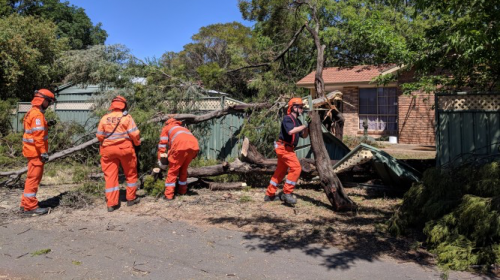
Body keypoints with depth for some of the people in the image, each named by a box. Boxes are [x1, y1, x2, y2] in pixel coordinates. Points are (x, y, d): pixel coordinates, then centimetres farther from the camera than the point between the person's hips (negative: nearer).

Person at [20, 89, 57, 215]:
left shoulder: (32, 112, 16)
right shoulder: (37, 114, -17)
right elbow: (38, 136, -23)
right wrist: (43, 152, -22)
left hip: (32, 150, 10)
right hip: (36, 151, -10)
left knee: (32, 177, 17)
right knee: (34, 177, -5)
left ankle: (26, 204, 26)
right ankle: (31, 206, 1)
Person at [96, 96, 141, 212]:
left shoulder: (104, 118, 2)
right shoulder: (126, 117, -7)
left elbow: (99, 136, 4)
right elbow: (134, 133, -10)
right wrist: (137, 143, 8)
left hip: (108, 150, 3)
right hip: (125, 148, -2)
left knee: (110, 176, 6)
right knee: (131, 174, 14)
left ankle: (111, 204, 6)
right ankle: (131, 198, 21)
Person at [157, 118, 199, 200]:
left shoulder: (166, 128, 28)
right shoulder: (183, 128, 42)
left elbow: (162, 145, 18)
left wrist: (161, 162, 19)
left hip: (181, 146, -5)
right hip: (194, 146, 5)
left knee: (173, 171, 7)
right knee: (184, 169, 24)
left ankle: (168, 195, 4)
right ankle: (182, 191, 31)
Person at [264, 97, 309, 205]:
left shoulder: (297, 121, 16)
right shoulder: (287, 119, -12)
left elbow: (304, 135, 19)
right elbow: (291, 131, -30)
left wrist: (307, 127, 1)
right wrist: (304, 126, -20)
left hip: (288, 148, 10)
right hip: (284, 147, -10)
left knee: (280, 171, 14)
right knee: (296, 168, -16)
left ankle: (269, 194, 22)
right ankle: (287, 193, -11)